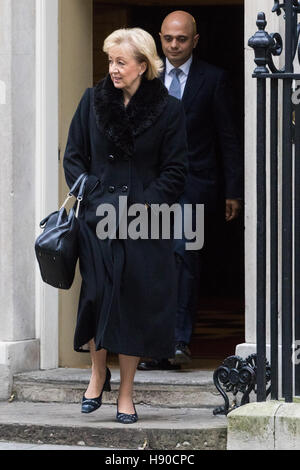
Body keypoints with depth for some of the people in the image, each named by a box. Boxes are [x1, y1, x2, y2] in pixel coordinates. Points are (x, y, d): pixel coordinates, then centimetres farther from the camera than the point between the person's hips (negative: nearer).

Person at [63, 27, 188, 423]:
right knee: (97, 296, -8)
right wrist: (91, 196, -4)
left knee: (137, 304, 0)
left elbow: (175, 171, 1)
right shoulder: (93, 102, 6)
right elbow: (73, 157, 10)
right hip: (98, 220, 1)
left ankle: (126, 393, 10)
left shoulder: (168, 110, 0)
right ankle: (98, 372, 17)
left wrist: (146, 205, -10)